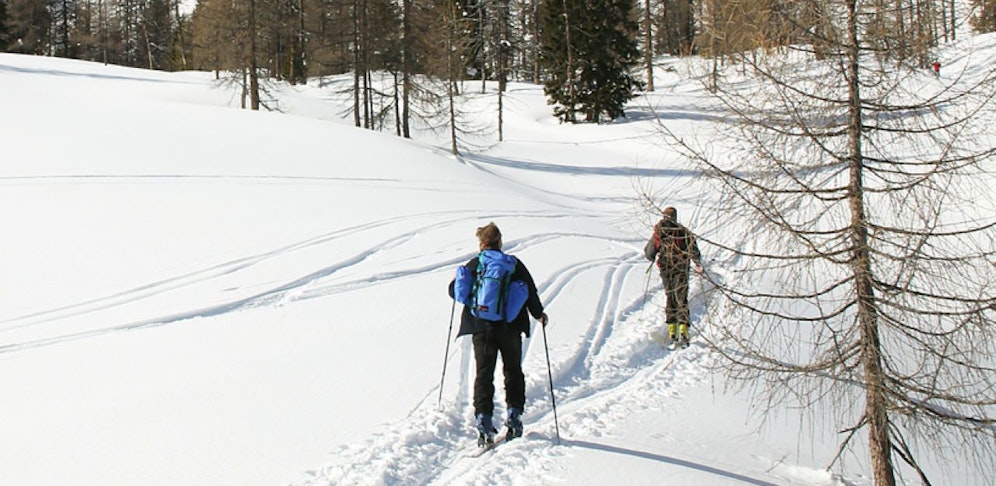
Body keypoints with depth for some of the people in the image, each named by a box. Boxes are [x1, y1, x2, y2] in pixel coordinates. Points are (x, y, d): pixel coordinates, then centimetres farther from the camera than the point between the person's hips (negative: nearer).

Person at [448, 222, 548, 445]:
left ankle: (483, 419, -8)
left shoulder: (474, 265, 0)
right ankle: (513, 413, 10)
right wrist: (539, 314, 19)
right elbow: (530, 291, 3)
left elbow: (454, 290, 0)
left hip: (482, 327, 0)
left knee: (484, 373, 3)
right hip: (510, 326, 1)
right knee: (513, 371, 16)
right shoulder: (514, 264, 2)